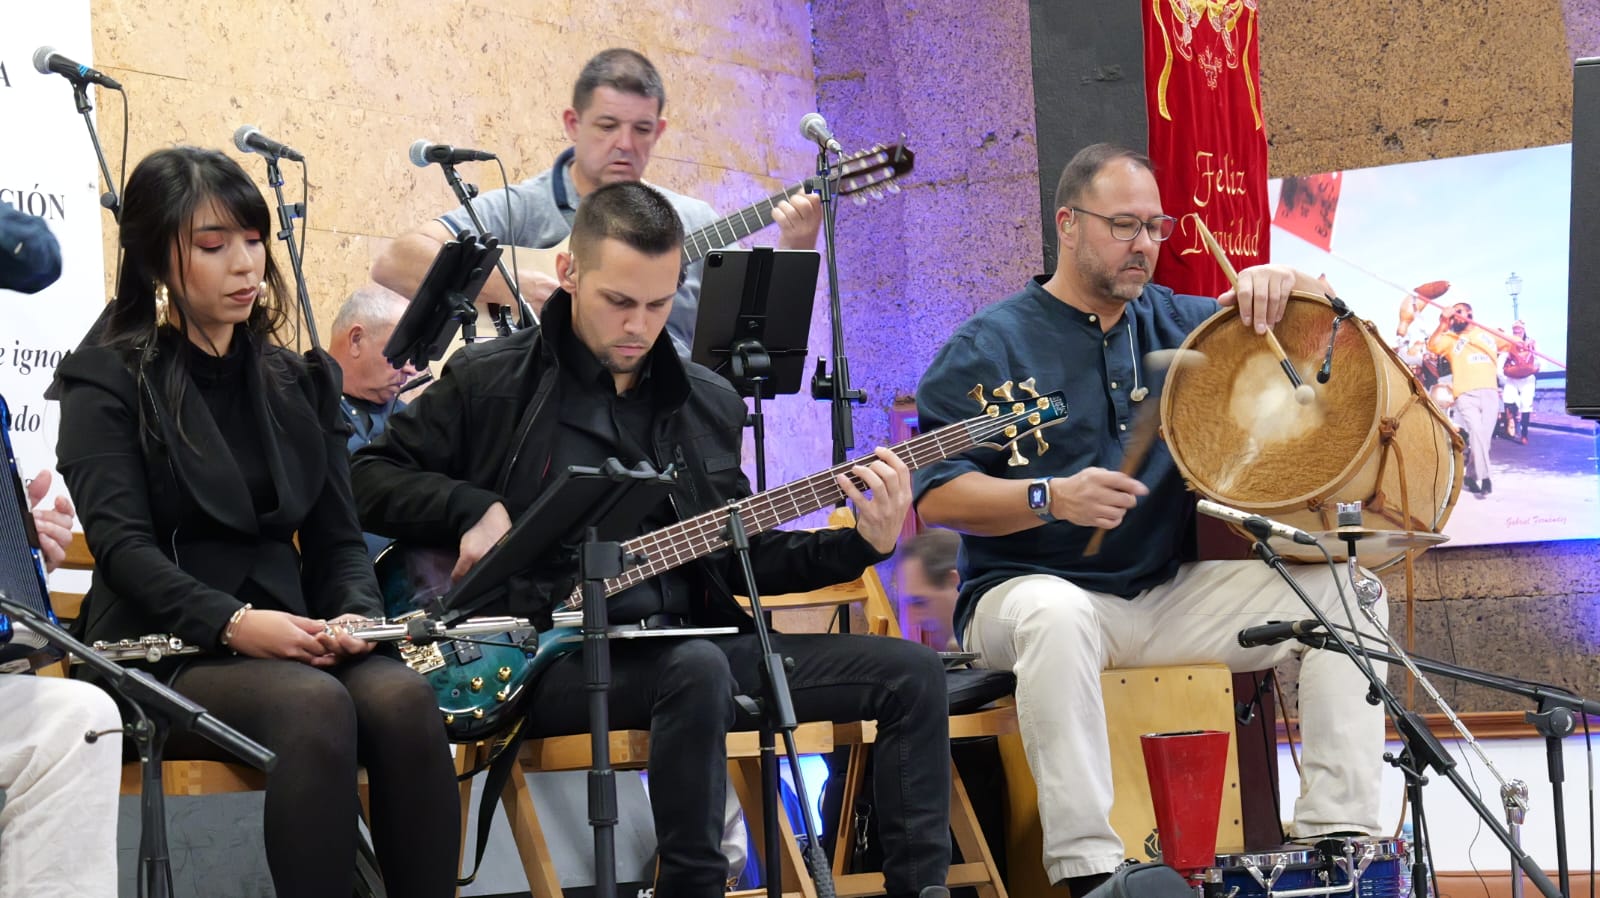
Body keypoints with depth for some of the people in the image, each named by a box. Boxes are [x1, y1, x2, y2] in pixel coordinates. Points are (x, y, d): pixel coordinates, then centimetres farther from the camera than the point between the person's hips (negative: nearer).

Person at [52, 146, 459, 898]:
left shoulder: (301, 383, 19)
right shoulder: (106, 382, 3)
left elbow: (338, 539, 14)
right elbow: (122, 545, -9)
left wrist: (355, 613, -10)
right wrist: (232, 623, -25)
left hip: (285, 637, 4)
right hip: (165, 650, -4)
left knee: (403, 698, -29)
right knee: (315, 705, -35)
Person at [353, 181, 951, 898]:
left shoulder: (709, 404, 15)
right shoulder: (490, 382, 1)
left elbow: (738, 555, 18)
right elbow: (366, 479, 2)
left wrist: (862, 546, 3)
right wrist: (475, 510, -14)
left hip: (681, 642, 6)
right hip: (552, 652, -6)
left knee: (912, 674, -6)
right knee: (698, 668, -39)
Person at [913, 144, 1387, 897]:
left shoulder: (1177, 324, 11)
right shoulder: (990, 348, -2)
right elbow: (934, 493, -10)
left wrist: (1279, 284, -11)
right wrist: (1050, 497, -26)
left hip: (1171, 596, 5)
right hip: (1029, 589, -5)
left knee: (1342, 589, -9)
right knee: (1057, 617, -41)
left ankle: (1338, 835, -12)